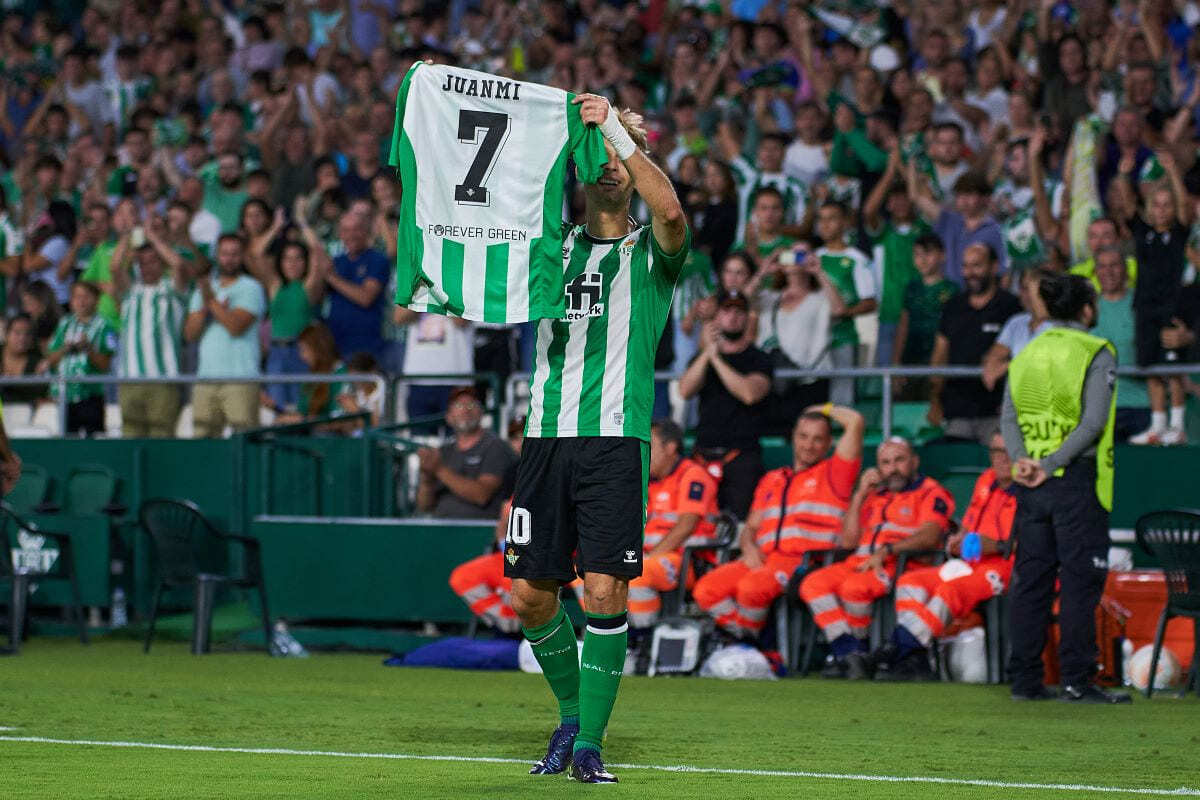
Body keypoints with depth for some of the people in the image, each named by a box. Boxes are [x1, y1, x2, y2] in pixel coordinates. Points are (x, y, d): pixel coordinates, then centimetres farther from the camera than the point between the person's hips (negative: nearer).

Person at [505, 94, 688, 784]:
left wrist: (618, 129, -20)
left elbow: (669, 209, -17)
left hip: (615, 437, -4)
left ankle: (590, 741, -2)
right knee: (531, 593, 3)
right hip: (547, 434, 4)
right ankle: (571, 712, 25)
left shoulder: (650, 252, 5)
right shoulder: (555, 246, 17)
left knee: (605, 590, -11)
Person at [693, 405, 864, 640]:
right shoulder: (771, 480, 28)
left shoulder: (832, 475, 10)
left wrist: (824, 410, 19)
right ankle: (740, 638, -7)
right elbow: (751, 527, 26)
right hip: (762, 560, 6)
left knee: (752, 587, -35)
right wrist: (750, 549, 2)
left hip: (804, 561, -6)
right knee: (706, 589, -19)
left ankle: (749, 641, -10)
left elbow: (856, 422, 1)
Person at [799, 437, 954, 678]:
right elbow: (848, 541, 18)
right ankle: (846, 651, -25)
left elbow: (930, 536, -12)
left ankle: (857, 648, -16)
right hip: (860, 563, 7)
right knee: (813, 583, -18)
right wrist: (859, 495, 12)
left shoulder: (930, 493, 6)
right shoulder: (874, 496, 26)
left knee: (854, 587, -35)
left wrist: (886, 551, -22)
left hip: (901, 565, -7)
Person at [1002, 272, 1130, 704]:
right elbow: (1093, 421, -15)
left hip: (1032, 485, 5)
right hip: (1076, 479, -5)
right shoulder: (1096, 353, -4)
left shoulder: (1026, 355, 13)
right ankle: (1076, 680, -5)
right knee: (1080, 579, -3)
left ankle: (1025, 678, 9)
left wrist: (1022, 460, -8)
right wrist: (1052, 464, -16)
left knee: (1030, 579, 9)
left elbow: (1008, 417, 4)